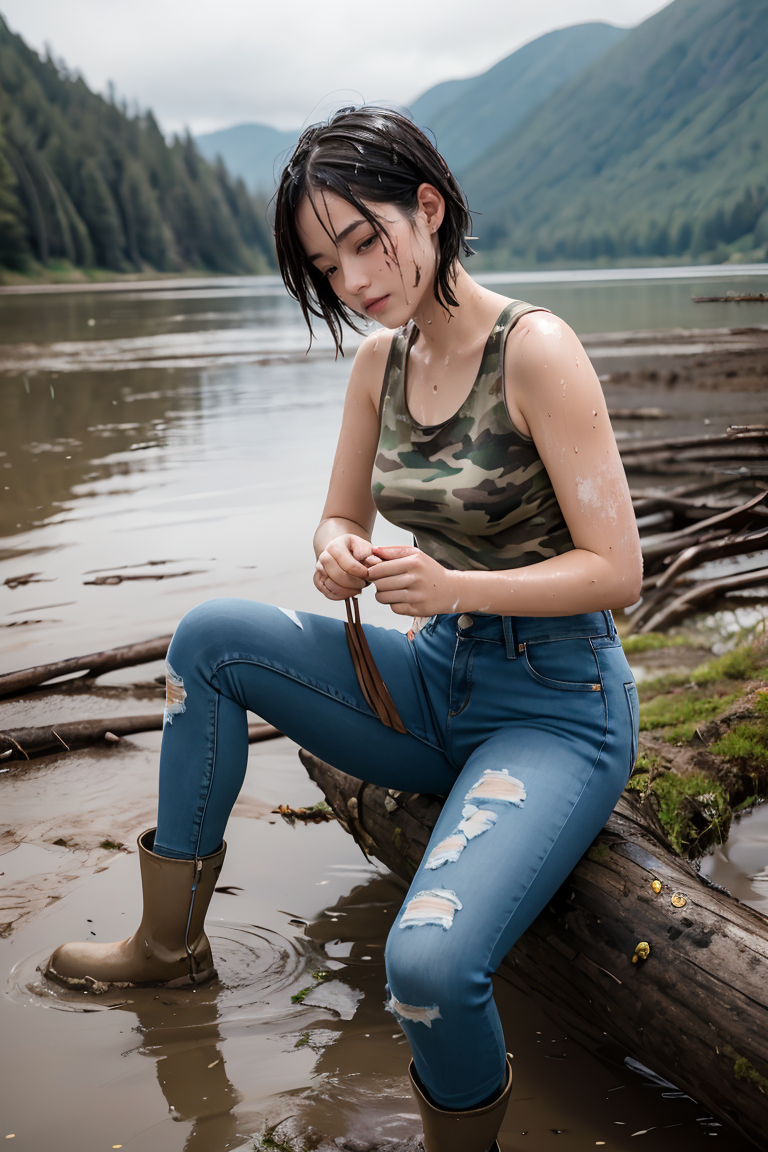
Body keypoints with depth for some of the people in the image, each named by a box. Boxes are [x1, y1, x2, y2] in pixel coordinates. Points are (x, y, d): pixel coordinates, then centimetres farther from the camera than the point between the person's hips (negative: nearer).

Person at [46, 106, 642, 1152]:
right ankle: (170, 944, 10)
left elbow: (615, 569, -17)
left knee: (428, 964, -30)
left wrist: (451, 586, -29)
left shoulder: (535, 350, -18)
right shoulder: (379, 360, 3)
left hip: (557, 710, -7)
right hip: (436, 681, 7)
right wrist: (340, 557, -12)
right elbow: (341, 519, 13)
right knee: (211, 637, -5)